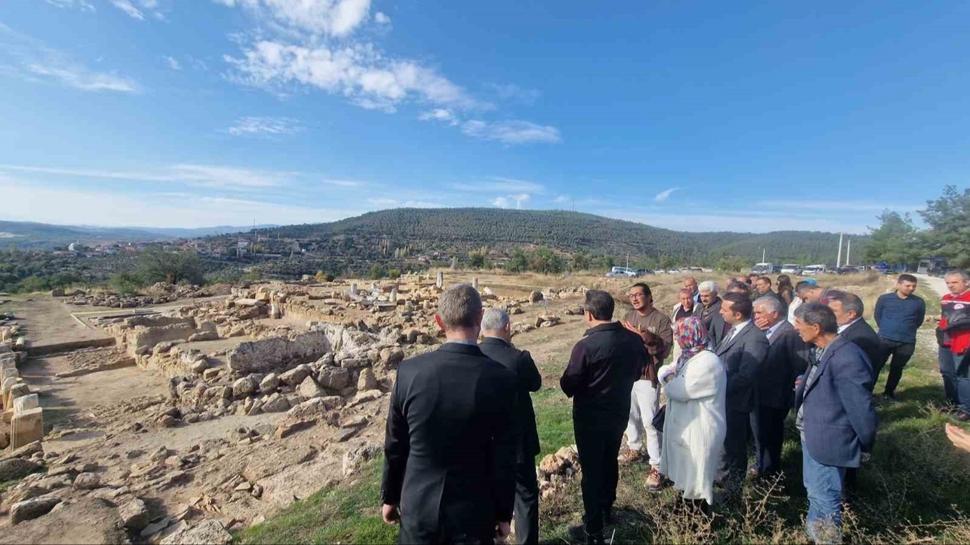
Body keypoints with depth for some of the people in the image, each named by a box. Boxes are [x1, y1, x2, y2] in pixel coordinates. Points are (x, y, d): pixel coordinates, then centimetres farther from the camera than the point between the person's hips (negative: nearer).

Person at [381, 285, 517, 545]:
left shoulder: (409, 371, -16)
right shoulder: (500, 378, -19)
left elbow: (395, 445, -5)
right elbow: (504, 457, -11)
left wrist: (390, 497, 11)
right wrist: (504, 513, 4)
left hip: (417, 508, 2)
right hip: (473, 513, -1)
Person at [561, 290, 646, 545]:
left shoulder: (585, 345, -28)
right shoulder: (634, 340, -9)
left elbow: (568, 385, -18)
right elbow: (637, 373, 7)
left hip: (590, 417, -6)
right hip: (619, 412, 6)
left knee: (592, 470, 11)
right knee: (610, 461, 26)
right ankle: (607, 508, 46)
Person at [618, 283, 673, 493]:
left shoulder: (661, 319, -11)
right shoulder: (629, 316, 4)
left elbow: (665, 349, -17)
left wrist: (649, 339, -31)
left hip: (647, 377, -5)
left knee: (650, 422, -3)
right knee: (631, 415, 20)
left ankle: (656, 467, 9)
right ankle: (634, 448, 42)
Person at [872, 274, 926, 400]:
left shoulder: (919, 302, 1)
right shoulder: (884, 298, -4)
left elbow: (919, 320, 13)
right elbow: (877, 315, 8)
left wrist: (907, 331, 11)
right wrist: (886, 329, 9)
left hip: (907, 343, 2)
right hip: (884, 340, -2)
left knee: (897, 369, 13)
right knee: (875, 366, -2)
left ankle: (889, 392, 27)